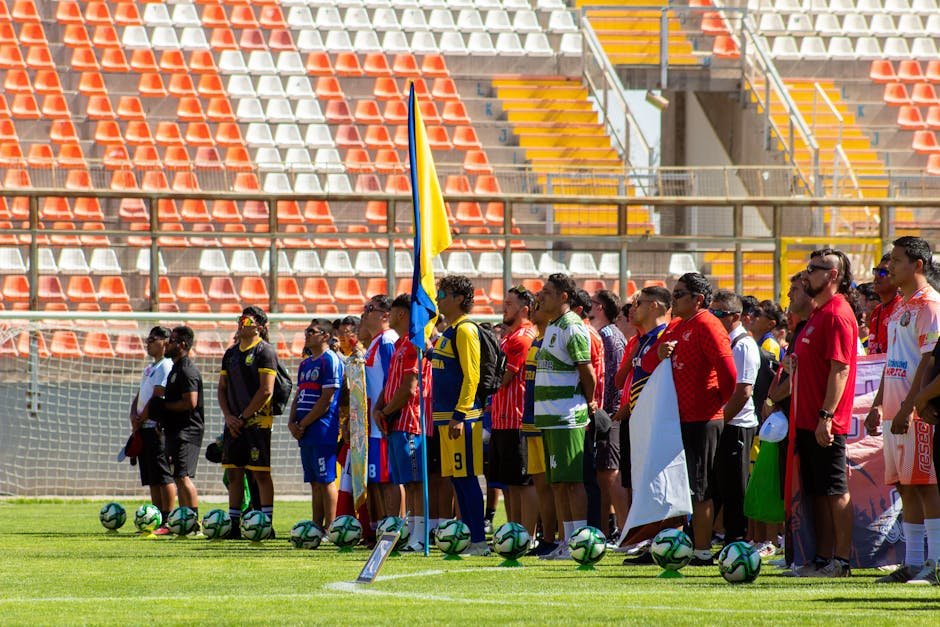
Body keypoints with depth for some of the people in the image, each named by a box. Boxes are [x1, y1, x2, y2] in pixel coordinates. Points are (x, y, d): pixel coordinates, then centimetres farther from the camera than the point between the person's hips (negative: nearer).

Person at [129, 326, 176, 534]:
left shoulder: (166, 366, -9)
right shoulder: (150, 368, 21)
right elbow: (139, 396, 20)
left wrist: (141, 418, -10)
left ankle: (167, 522, -11)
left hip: (157, 428, -10)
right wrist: (134, 415, 1)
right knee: (152, 479, 10)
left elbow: (158, 397, -16)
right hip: (144, 428, 10)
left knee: (163, 477, -10)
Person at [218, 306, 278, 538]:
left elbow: (266, 390, -13)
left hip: (257, 422, -7)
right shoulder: (231, 353, 15)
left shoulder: (265, 352, -7)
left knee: (261, 474, -6)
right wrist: (228, 416, 1)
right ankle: (233, 525, 11)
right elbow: (222, 388, 17)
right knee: (234, 474, 7)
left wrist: (243, 417, -12)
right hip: (234, 423, 7)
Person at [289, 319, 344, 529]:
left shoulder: (330, 360, -8)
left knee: (326, 480, -9)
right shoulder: (305, 364, 20)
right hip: (305, 433, 9)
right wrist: (292, 422, 3)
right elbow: (299, 396, 21)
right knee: (315, 482, 10)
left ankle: (329, 528, -10)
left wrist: (304, 424, -12)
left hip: (323, 431, -9)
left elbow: (327, 398, -14)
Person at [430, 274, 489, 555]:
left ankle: (478, 541, -7)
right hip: (446, 416, 10)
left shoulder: (465, 330, -12)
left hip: (461, 417, -10)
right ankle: (470, 539, 13)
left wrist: (459, 415, -21)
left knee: (466, 477, -8)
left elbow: (471, 376, -18)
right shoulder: (449, 331, 17)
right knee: (456, 478, 10)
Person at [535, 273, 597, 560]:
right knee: (558, 482, 10)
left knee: (571, 480, -8)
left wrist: (587, 404, 0)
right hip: (549, 417, 10)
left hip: (567, 418, -10)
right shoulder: (551, 327, 17)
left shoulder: (572, 328, -13)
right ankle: (568, 540, 15)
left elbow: (587, 373, -13)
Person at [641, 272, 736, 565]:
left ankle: (702, 552, -1)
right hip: (676, 418, 9)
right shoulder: (675, 326, 17)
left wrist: (718, 402, -5)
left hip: (701, 421, -9)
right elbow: (647, 364, 19)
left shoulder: (707, 326, -12)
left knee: (699, 489, -5)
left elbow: (728, 373, -18)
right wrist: (659, 354, -3)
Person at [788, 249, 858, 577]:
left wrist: (825, 416, -24)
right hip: (809, 421, 10)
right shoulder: (819, 314, 18)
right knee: (818, 492, 11)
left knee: (835, 491, -6)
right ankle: (823, 559, 15)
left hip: (826, 424, -10)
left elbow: (840, 368, -20)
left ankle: (841, 561, -4)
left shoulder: (837, 314, -13)